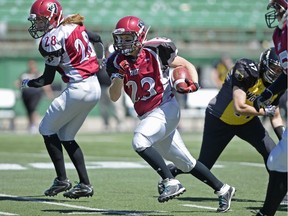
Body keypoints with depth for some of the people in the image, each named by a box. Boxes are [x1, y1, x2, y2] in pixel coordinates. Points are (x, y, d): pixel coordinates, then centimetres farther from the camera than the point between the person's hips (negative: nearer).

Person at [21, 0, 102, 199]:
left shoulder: (53, 38, -12)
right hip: (95, 88, 8)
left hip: (78, 89, -8)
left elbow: (47, 79, -7)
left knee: (47, 129, 7)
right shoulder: (75, 27, 10)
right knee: (66, 136, 17)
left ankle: (62, 179, 3)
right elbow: (97, 39, 27)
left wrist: (27, 83, 10)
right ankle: (84, 184, 11)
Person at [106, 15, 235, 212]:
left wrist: (193, 83, -20)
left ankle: (171, 183, -21)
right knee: (185, 162, 11)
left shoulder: (155, 51, -10)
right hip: (148, 116, 6)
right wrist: (119, 76, -20)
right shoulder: (117, 61, 2)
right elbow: (114, 97, -2)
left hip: (165, 109, -6)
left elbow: (187, 65, -1)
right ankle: (222, 190, 23)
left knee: (140, 142, -28)